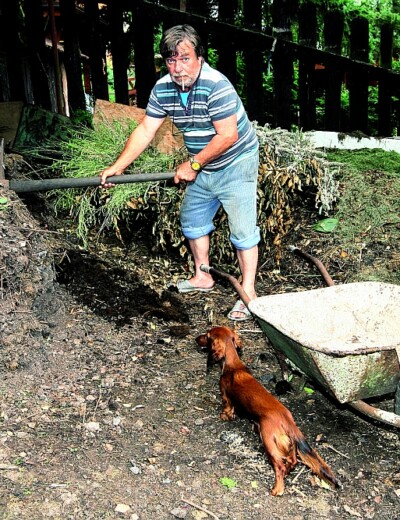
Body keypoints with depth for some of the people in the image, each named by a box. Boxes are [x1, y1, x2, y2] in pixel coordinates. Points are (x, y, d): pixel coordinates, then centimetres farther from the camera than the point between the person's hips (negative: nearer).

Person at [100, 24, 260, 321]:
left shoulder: (215, 85, -27)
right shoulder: (163, 88, -6)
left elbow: (227, 136, -29)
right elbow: (146, 131, -3)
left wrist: (193, 165, -21)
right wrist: (118, 167, -10)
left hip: (235, 164, -8)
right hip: (202, 168, 8)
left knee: (242, 230, -7)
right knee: (192, 220, 17)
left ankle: (248, 292, 2)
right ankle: (203, 277, 35)